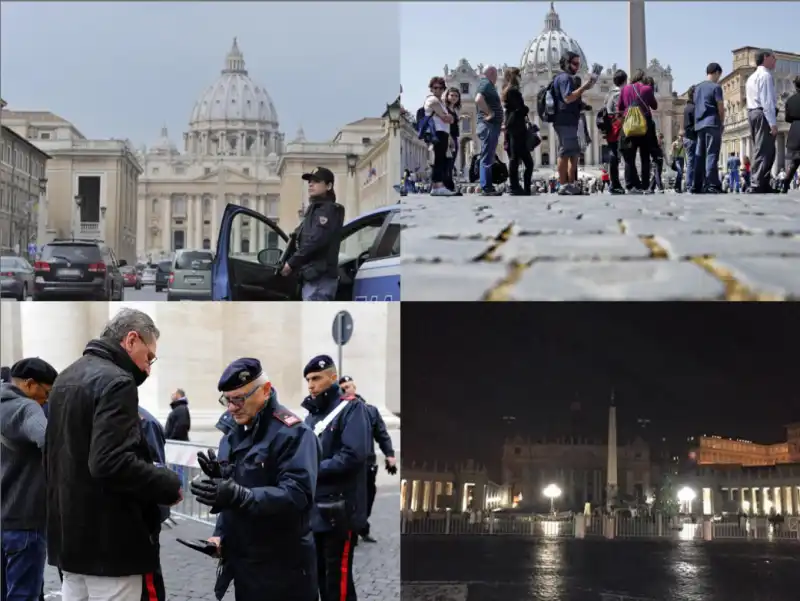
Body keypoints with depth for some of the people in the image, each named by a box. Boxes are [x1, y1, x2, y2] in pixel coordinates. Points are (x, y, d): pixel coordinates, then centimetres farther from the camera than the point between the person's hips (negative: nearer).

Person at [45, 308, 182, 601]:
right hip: (108, 539, -9)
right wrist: (169, 484, -15)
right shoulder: (115, 382, -16)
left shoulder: (65, 378, 15)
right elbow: (112, 463, -26)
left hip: (69, 533, 9)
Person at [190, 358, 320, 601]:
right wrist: (220, 478, -2)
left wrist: (240, 496, -34)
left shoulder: (292, 433, -14)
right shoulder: (234, 431, 13)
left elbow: (297, 494, -25)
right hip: (242, 561, 8)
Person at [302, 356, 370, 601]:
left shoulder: (351, 410, -8)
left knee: (338, 576, -6)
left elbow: (354, 455, -21)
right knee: (319, 571, 14)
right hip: (315, 508, 8)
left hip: (339, 509, -8)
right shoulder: (312, 414, 16)